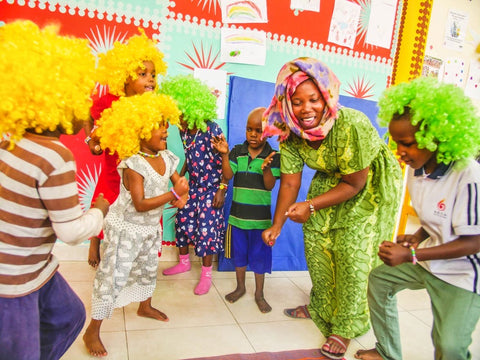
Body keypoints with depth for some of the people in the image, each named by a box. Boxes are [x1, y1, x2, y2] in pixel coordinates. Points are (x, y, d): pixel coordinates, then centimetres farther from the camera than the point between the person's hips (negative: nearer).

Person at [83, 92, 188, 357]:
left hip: (151, 228, 8)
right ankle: (92, 331, 17)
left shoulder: (167, 158, -4)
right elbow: (140, 204, -29)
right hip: (126, 228, -7)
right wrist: (174, 194, -31)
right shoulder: (133, 163, -25)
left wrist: (182, 196, -19)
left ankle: (145, 307, 52)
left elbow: (179, 183, 4)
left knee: (148, 269, 25)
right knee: (114, 278, -1)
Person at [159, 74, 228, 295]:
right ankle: (184, 262, 37)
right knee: (182, 221, 13)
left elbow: (225, 162, -17)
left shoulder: (211, 131, -22)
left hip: (211, 188, -7)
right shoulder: (184, 131, -1)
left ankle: (206, 274, 16)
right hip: (193, 186, 7)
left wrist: (222, 190, -17)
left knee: (207, 229, -2)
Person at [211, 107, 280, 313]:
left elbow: (270, 185, -14)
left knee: (259, 256, 10)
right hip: (238, 214, 3)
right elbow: (227, 176, -10)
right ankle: (240, 287, 40)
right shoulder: (237, 152, -1)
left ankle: (259, 294, 30)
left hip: (261, 217, -2)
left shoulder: (273, 156, -8)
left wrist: (266, 168, -32)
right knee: (239, 254, 18)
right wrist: (224, 155, -23)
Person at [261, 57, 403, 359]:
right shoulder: (289, 132, -17)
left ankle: (346, 327, 15)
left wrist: (311, 206, -30)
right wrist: (277, 225, -14)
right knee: (316, 246, 9)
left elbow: (355, 184, -26)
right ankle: (322, 308, 35)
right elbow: (290, 182, -11)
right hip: (330, 181, 6)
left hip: (371, 185, -6)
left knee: (353, 255, -8)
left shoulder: (352, 126, -35)